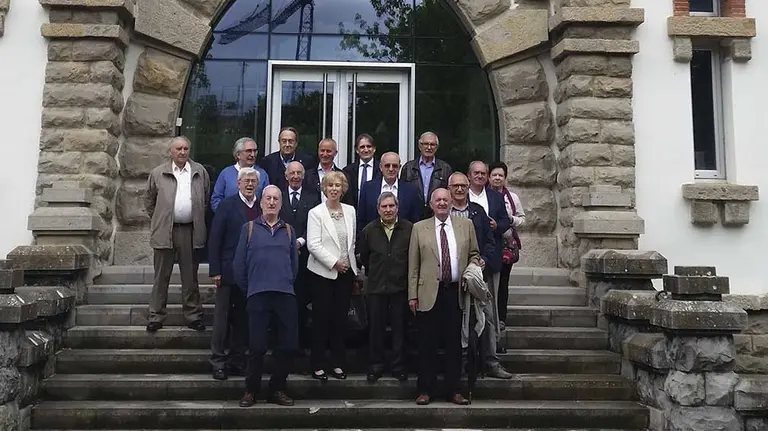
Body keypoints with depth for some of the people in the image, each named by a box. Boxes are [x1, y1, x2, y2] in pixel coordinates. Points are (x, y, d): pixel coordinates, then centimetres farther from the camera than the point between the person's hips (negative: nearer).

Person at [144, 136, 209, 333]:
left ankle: (193, 315, 16)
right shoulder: (158, 173, 4)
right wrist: (157, 219, 11)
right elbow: (149, 200, 14)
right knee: (161, 276, 5)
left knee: (190, 276, 8)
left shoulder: (200, 172, 7)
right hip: (165, 231, 0)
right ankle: (156, 317, 13)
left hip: (190, 231, 1)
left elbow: (207, 199, 15)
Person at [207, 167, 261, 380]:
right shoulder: (227, 205, -2)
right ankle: (218, 360, 15)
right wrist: (215, 271, -10)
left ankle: (237, 359, 22)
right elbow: (215, 239, -5)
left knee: (243, 318, 10)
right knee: (223, 316, 5)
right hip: (229, 271, -3)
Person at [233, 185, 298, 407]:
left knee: (289, 345, 2)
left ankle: (277, 389, 19)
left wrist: (287, 284, 13)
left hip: (285, 294, 2)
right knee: (257, 346, 0)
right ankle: (251, 390, 18)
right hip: (258, 295, -2)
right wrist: (248, 289, 9)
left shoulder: (289, 231, 13)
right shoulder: (249, 228, 7)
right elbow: (239, 264, 7)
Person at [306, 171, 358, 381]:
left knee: (341, 319, 8)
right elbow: (313, 245, -12)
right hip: (324, 273, -4)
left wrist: (351, 264, 10)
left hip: (346, 272, 4)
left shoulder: (350, 211, 9)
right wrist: (334, 262, -15)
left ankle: (338, 364, 17)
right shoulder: (316, 213, -4)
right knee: (321, 319, 1)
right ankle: (317, 365, 11)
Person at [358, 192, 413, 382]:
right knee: (375, 328, 8)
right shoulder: (369, 230, 3)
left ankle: (399, 366, 19)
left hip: (400, 286, -1)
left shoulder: (410, 229, -5)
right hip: (376, 287, 2)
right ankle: (375, 366, 20)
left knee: (400, 328, 6)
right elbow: (363, 257, 14)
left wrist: (406, 276, 5)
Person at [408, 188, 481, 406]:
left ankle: (453, 389, 18)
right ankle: (425, 390, 14)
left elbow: (474, 254, 15)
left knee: (454, 343, 7)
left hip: (457, 292, 1)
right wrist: (412, 294, -2)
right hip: (429, 293, -1)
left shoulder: (466, 224, 9)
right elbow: (413, 265, 4)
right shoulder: (419, 228, 6)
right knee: (427, 344, 3)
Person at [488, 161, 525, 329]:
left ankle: (501, 318, 15)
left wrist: (511, 219, -8)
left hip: (507, 243, 2)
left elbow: (522, 219, 11)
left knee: (503, 281, 5)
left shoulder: (512, 198, 7)